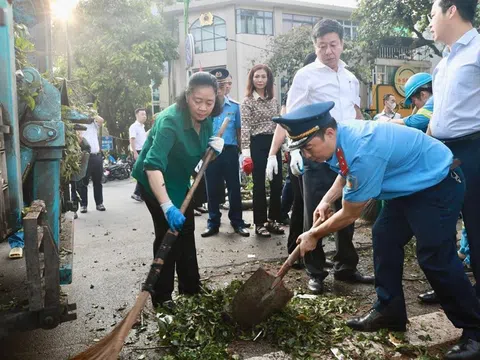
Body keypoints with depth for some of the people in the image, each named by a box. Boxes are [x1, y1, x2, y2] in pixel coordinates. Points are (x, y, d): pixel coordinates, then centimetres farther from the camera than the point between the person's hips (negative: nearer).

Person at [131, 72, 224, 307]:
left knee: (186, 232, 13)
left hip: (179, 180, 8)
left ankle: (191, 288, 29)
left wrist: (215, 147, -18)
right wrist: (167, 206, -55)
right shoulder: (170, 120, -33)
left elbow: (203, 152, 6)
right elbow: (153, 165, -44)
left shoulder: (206, 119, -10)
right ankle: (161, 296, 5)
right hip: (155, 182, -8)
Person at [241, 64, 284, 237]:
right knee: (259, 185, 1)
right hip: (258, 144, -5)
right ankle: (260, 223, 11)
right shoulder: (247, 101, -3)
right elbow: (245, 127, -10)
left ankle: (272, 220, 20)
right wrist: (246, 150, -18)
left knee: (277, 183, 7)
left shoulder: (274, 100, 13)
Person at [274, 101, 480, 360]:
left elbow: (350, 214, -22)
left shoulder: (364, 153, -35)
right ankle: (389, 311, 18)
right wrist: (326, 201, 2)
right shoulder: (343, 135, -7)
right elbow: (347, 173, 16)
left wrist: (313, 235, -8)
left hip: (437, 183, -10)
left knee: (435, 257, -13)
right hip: (412, 184, 10)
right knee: (384, 238, 8)